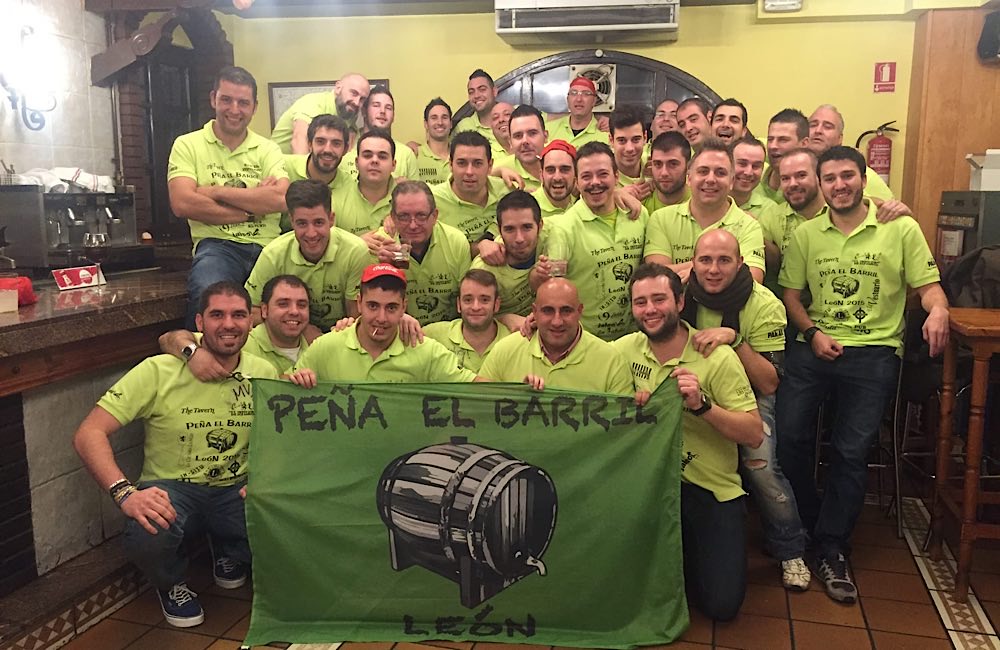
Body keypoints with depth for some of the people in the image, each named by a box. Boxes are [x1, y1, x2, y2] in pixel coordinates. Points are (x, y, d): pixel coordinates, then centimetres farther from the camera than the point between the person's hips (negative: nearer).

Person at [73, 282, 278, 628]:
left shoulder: (264, 374, -1)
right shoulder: (159, 371, -13)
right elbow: (88, 434, -16)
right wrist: (125, 493, -31)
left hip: (236, 491, 3)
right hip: (171, 489, -3)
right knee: (148, 536, -38)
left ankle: (228, 551, 15)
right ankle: (171, 584, 4)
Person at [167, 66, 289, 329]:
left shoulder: (267, 149, 16)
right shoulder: (188, 145, 11)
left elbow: (282, 198, -3)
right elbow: (182, 204, -5)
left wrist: (216, 191, -4)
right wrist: (253, 205, -3)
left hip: (267, 247, 2)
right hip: (216, 246, -1)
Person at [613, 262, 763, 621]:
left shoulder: (717, 357, -12)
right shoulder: (623, 350, -3)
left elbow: (755, 435, -14)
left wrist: (701, 405, -28)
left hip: (713, 487, -2)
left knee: (722, 604, -8)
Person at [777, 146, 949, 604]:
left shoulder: (901, 229, 3)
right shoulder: (806, 234, 10)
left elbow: (929, 285, 3)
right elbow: (791, 293, 12)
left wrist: (937, 310, -20)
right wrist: (812, 332, -5)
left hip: (875, 351, -2)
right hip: (815, 347, 2)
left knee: (852, 451, -7)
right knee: (788, 436, -10)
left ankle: (831, 550, 8)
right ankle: (809, 527, 15)